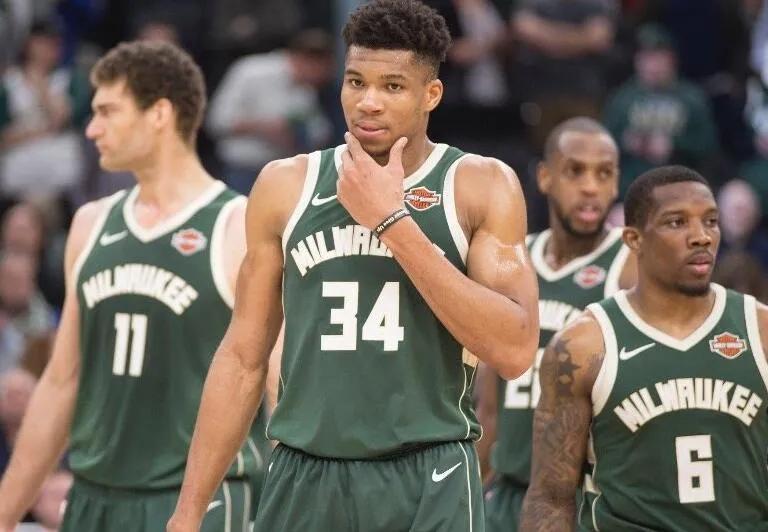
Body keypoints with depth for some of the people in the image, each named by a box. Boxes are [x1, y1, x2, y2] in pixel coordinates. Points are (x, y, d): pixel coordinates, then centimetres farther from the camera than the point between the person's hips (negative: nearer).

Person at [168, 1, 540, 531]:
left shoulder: (482, 185, -1)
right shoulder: (287, 185, 6)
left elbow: (515, 349, -12)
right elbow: (243, 358, 10)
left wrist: (393, 221, -13)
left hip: (429, 487, -2)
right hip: (304, 482, 2)